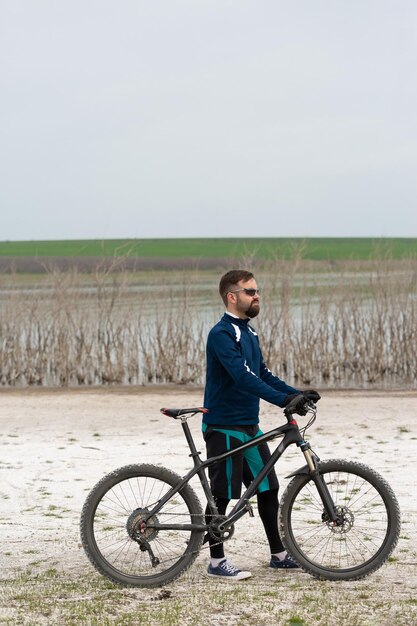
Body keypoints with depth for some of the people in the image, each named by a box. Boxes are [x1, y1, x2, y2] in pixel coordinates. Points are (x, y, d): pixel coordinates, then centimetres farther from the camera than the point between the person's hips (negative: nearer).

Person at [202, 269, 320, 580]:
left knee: (268, 487, 11)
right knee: (222, 494, -1)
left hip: (249, 425, 9)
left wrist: (297, 393, 2)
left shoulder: (248, 332, 14)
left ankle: (278, 554, 21)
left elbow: (263, 374, 16)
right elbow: (243, 376, -28)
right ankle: (217, 561, 8)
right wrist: (283, 400, -36)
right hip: (224, 427, -9)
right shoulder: (222, 334, -17)